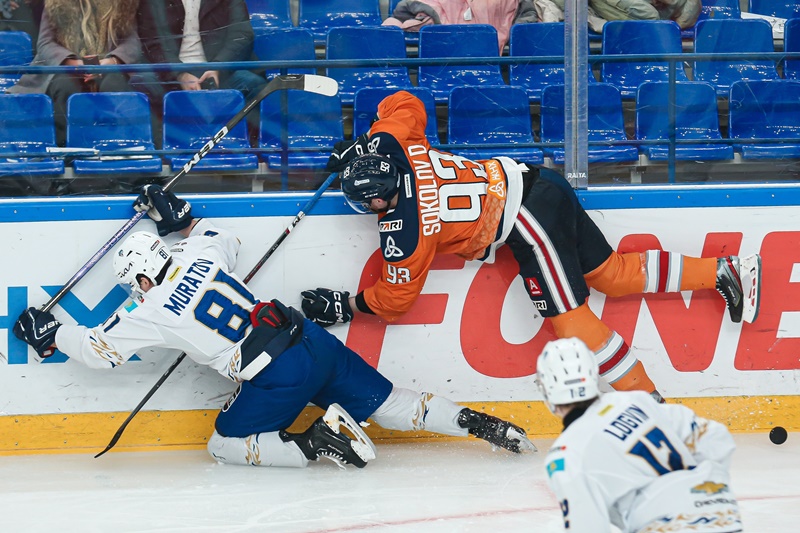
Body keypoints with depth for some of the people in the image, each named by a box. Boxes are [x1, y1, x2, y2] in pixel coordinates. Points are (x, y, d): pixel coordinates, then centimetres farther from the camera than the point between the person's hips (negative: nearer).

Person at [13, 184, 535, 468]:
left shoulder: (152, 312, -2)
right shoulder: (201, 255, 14)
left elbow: (99, 349, 8)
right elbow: (229, 241, 38)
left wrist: (50, 335, 22)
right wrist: (182, 218, 41)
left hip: (276, 377, -7)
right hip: (313, 340, 7)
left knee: (226, 446, 7)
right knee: (386, 403, 14)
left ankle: (315, 443, -13)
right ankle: (478, 423, 1)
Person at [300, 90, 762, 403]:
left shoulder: (405, 230, -17)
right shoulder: (394, 143, 0)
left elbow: (395, 299, -4)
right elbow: (406, 104, 22)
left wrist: (346, 307, 7)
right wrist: (362, 144, 22)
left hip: (528, 224, -8)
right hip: (533, 181, 9)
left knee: (570, 319, -3)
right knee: (613, 274, 16)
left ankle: (645, 398, -1)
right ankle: (724, 271, 19)